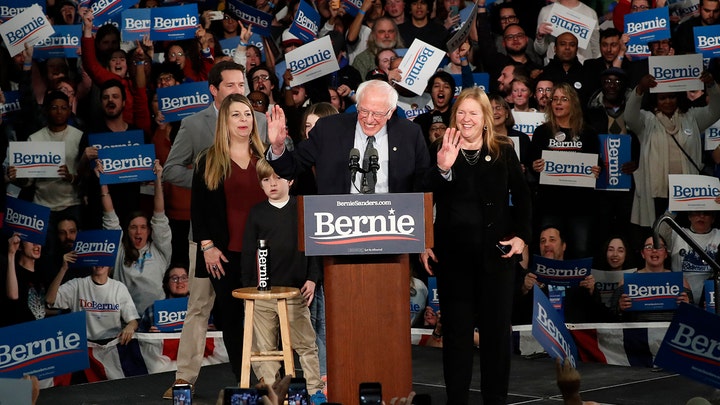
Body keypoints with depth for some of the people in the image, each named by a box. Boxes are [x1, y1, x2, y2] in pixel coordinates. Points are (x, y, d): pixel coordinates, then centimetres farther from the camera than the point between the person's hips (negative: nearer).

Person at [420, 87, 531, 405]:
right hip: (453, 253, -1)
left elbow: (521, 197, 9)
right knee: (456, 330, 4)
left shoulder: (503, 152, 4)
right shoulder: (441, 153, 1)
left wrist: (521, 235, 0)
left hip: (495, 253, 1)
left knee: (496, 328, 6)